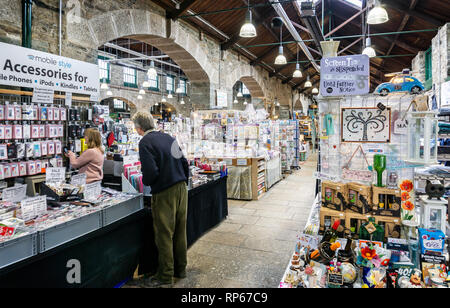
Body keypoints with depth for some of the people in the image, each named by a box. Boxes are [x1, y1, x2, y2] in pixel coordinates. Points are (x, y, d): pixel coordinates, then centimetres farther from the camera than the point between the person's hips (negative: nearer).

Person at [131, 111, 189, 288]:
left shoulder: (145, 142, -11)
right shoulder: (168, 137, 11)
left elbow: (151, 171, -20)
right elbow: (184, 162, 11)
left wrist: (145, 181, 1)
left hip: (164, 193, -7)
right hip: (181, 189, 8)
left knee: (164, 235, 3)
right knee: (180, 231, 16)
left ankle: (165, 277, 15)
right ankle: (180, 269, 31)